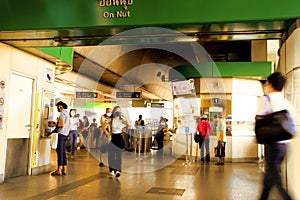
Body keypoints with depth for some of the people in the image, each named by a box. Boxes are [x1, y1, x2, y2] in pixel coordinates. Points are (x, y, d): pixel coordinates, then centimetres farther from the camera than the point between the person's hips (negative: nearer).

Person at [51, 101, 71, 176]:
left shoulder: (62, 113, -11)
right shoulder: (66, 113, 18)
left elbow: (62, 125, -19)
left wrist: (56, 125, -2)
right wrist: (57, 125, 12)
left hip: (62, 134, -9)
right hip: (65, 134, 9)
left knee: (60, 151, -8)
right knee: (63, 151, 11)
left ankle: (59, 170, -8)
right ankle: (64, 169, 13)